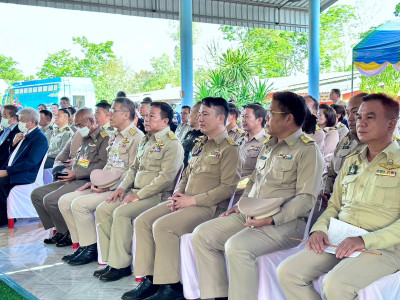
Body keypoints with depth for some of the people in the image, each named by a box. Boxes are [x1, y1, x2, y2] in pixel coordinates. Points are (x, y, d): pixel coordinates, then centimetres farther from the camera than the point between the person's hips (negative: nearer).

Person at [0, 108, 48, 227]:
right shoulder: (24, 135, 17)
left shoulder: (40, 138, -10)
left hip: (25, 176, -9)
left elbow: (30, 162, -20)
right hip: (11, 171, 9)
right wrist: (14, 143, 4)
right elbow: (13, 155, 25)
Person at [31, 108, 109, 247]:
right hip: (73, 180, 10)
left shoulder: (104, 138, -8)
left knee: (50, 199, -24)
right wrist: (69, 172, 9)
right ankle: (59, 230, 9)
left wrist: (76, 175, -19)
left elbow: (103, 164, -20)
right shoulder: (85, 138, 23)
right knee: (36, 194, 6)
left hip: (86, 182, -10)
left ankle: (68, 234, -4)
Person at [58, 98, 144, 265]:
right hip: (105, 186, 10)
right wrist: (95, 182, 10)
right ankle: (81, 244, 7)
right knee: (64, 201, 2)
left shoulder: (136, 137, -12)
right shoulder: (115, 137, 20)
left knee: (79, 204, -24)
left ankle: (91, 249, -9)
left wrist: (108, 187, -18)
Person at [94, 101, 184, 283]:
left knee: (121, 213, -27)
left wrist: (138, 195, -20)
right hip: (136, 191, 9)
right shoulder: (146, 140, 19)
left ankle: (121, 265, -16)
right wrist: (122, 187, 6)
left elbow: (166, 177, -19)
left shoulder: (172, 144, -9)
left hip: (157, 195, -9)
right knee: (102, 210, -6)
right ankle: (110, 260, -2)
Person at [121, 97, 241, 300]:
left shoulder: (229, 148, -7)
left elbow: (228, 188, -15)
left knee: (162, 226, -26)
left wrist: (192, 200, -16)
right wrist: (177, 195, 5)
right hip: (186, 202, 9)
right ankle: (150, 280, -2)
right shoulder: (199, 145, 21)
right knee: (143, 221, -6)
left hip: (209, 207, -9)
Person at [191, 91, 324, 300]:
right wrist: (239, 206, 11)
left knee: (237, 246, -33)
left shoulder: (307, 150, -7)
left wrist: (272, 219, -24)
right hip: (249, 215, 9)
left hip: (286, 222, -9)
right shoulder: (269, 147, 20)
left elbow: (306, 197, -16)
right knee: (202, 235, -2)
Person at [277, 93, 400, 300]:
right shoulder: (352, 161, 18)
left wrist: (365, 240, -22)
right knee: (287, 272, -13)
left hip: (382, 247, -6)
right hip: (339, 242, 6)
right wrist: (320, 229, 0)